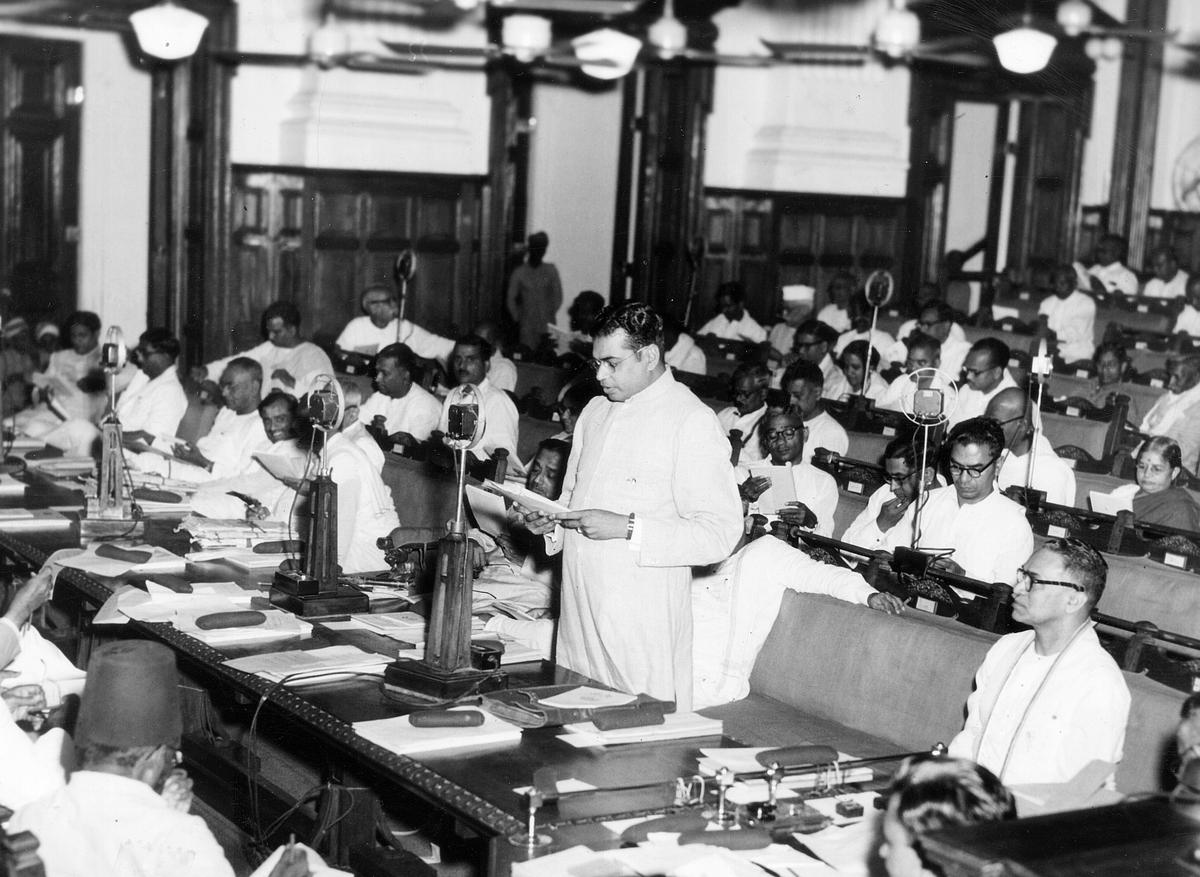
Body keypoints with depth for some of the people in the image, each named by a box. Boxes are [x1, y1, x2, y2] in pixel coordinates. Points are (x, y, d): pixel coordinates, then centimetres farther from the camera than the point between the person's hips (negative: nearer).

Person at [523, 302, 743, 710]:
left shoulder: (693, 423, -9)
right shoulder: (595, 412, 15)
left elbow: (722, 532, -15)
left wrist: (627, 528, -20)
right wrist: (553, 519, 5)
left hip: (643, 618, -7)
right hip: (579, 611, 7)